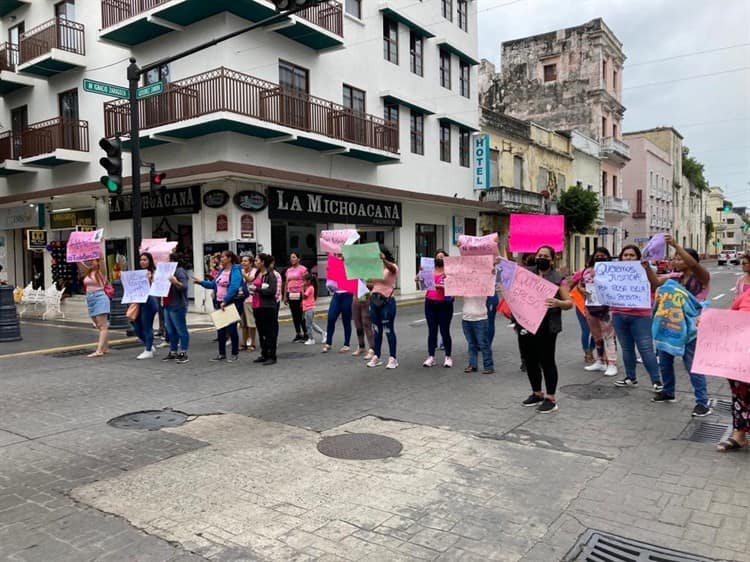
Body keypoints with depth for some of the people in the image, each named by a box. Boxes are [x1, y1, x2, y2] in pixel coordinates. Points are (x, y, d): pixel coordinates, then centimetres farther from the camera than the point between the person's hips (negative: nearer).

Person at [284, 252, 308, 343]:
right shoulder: (288, 270, 14)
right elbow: (286, 284, 17)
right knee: (294, 316, 8)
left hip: (299, 294, -6)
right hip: (291, 295, 6)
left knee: (301, 315, -3)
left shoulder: (303, 269, -4)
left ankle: (305, 334, 7)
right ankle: (298, 334, 16)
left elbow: (306, 283, -8)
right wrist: (285, 296, 12)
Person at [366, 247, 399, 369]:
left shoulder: (392, 267, -6)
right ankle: (376, 357, 19)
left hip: (387, 301, -6)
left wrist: (383, 259, -51)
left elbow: (391, 267, -32)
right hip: (374, 300, 6)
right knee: (376, 330, 11)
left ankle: (393, 358, 5)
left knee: (389, 330, -2)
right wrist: (366, 284, -5)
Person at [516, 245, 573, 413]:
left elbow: (569, 303, -1)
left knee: (546, 361, 0)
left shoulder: (558, 279, 0)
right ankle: (537, 393, 28)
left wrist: (558, 303, -23)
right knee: (529, 360, 12)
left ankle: (551, 398, 10)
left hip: (546, 328, -4)